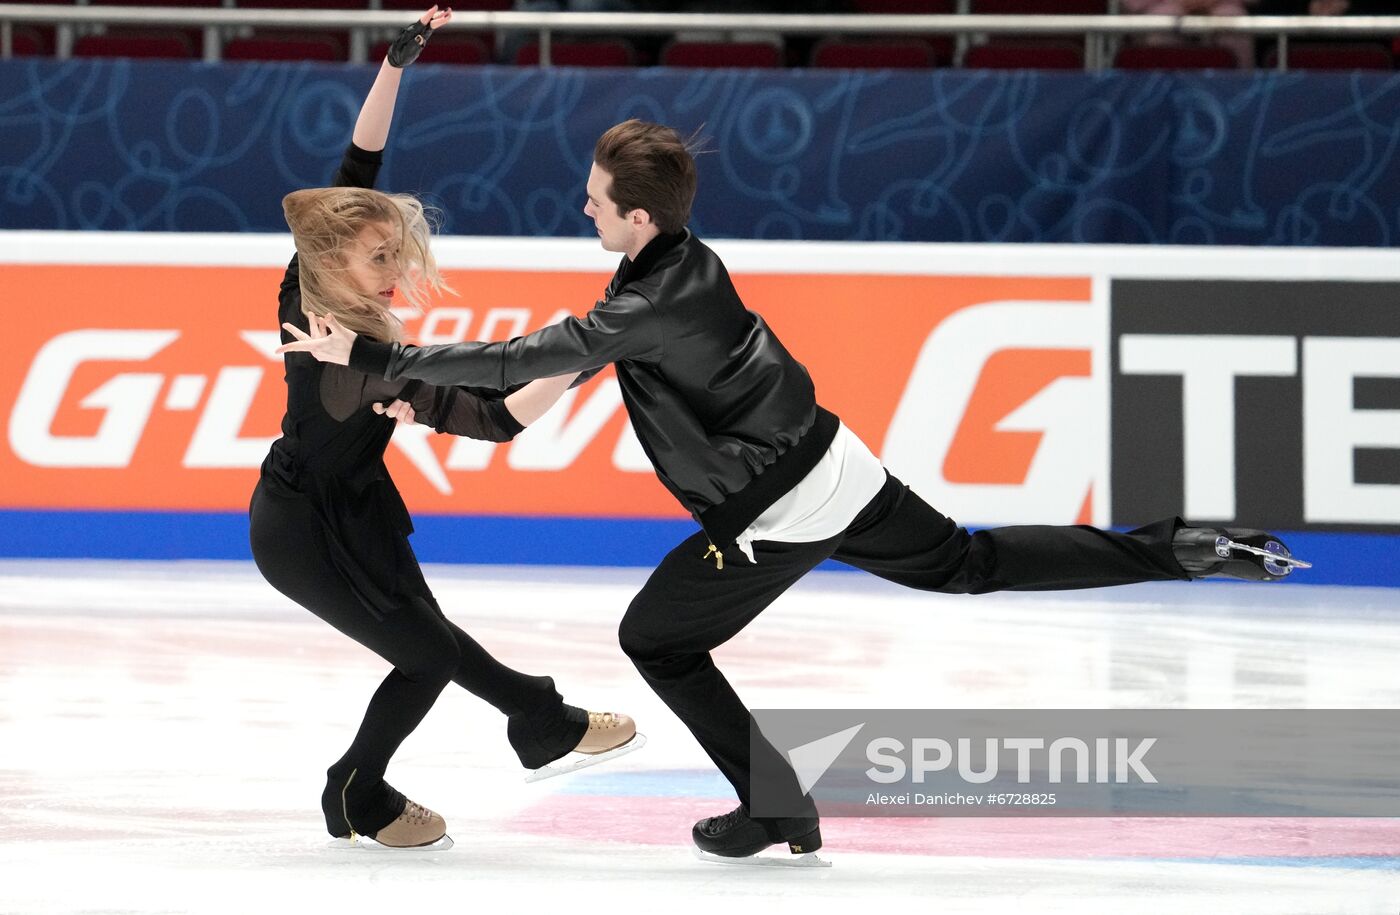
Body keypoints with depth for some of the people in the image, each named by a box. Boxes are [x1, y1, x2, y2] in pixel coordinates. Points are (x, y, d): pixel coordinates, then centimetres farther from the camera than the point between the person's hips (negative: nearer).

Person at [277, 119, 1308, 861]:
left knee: (656, 640, 8)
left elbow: (528, 359, -26)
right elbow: (584, 349, 15)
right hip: (837, 466, 8)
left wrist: (373, 356, -24)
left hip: (775, 515, -8)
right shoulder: (691, 263, 3)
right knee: (971, 564, 19)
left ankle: (778, 810, 11)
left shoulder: (650, 307, -24)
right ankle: (1184, 550, 13)